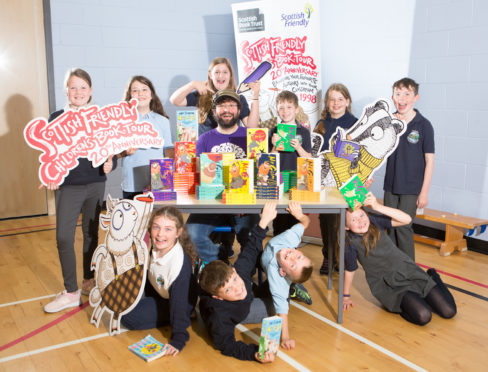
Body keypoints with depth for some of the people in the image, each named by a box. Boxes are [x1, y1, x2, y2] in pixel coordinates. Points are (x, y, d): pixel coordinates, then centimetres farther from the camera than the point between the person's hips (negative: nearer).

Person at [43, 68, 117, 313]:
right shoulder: (56, 119, 0)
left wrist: (110, 163, -17)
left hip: (96, 185, 1)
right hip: (67, 187, -1)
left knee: (91, 234, 13)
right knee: (63, 238, -6)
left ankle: (88, 281, 30)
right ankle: (71, 293, 6)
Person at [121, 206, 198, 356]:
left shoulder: (180, 263, -36)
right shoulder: (154, 246, -17)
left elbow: (179, 303, -33)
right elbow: (148, 275, 4)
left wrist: (178, 340, -33)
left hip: (170, 303, -7)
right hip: (155, 291, 7)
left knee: (128, 317, -21)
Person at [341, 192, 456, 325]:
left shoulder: (374, 221, -9)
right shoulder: (351, 242, -16)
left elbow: (407, 219, -20)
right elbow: (350, 270, -5)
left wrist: (377, 207, -30)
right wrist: (346, 296, 5)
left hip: (408, 270, 3)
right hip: (387, 285, -3)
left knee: (448, 312, 1)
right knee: (423, 316, -26)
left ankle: (432, 277, 27)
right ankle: (394, 304, 2)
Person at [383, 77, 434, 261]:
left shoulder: (423, 125, -8)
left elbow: (429, 160, -6)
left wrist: (424, 191, -8)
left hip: (411, 188, -4)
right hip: (391, 185, 4)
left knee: (403, 227, -5)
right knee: (390, 227, 11)